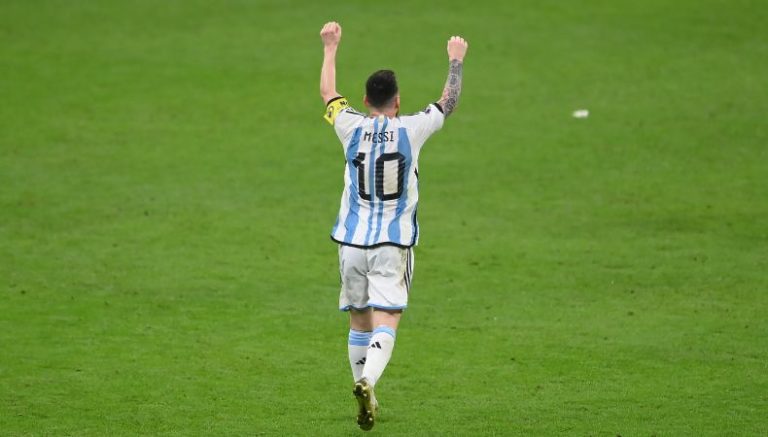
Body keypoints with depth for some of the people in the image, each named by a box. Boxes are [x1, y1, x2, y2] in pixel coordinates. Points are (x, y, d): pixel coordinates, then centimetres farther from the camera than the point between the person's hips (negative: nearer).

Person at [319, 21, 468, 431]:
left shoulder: (352, 128, 0)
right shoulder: (410, 130, -5)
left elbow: (328, 93, 20)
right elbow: (448, 102, 12)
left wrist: (330, 48, 32)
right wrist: (456, 61, 28)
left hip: (352, 240, 3)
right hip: (393, 243, -3)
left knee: (359, 323, 16)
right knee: (385, 323, -10)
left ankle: (365, 393, 22)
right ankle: (367, 382, -34)